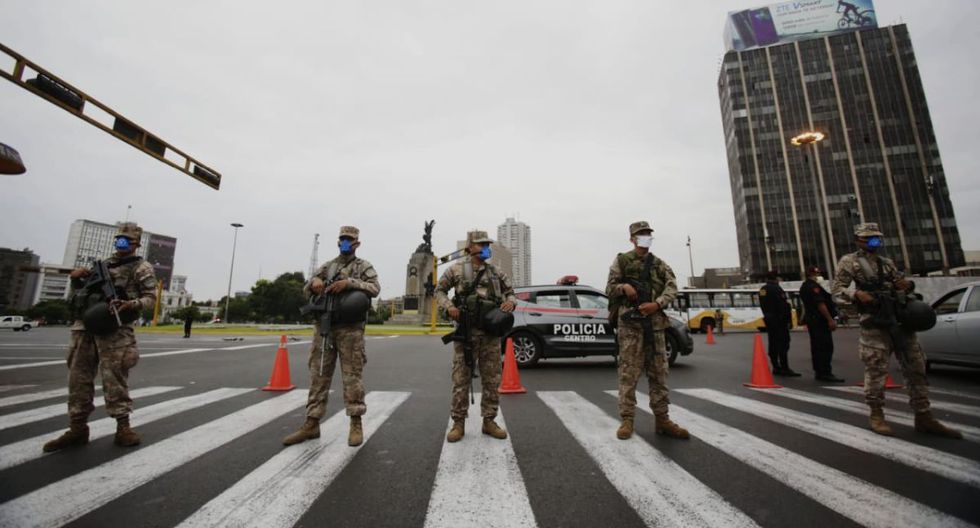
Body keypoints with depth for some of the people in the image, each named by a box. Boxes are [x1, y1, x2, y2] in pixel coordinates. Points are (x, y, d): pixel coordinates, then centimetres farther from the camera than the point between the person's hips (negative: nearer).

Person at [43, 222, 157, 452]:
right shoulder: (103, 264, 23)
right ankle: (77, 429, 17)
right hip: (84, 327, 7)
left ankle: (123, 427, -1)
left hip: (114, 330, -6)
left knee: (114, 379, -7)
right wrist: (76, 279, 10)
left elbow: (150, 297, -4)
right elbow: (80, 293, 30)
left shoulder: (141, 267, 4)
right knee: (78, 378, 8)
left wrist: (131, 305, -23)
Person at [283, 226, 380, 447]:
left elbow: (375, 288, -8)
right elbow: (306, 290, 18)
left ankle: (356, 424, 7)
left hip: (350, 329, -4)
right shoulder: (327, 266, 19)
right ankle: (311, 424, 18)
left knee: (351, 376, -1)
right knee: (318, 375, 8)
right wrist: (314, 281, -5)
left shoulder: (364, 266, 6)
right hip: (323, 327, 5)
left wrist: (349, 282, -20)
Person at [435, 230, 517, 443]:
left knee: (492, 380, 9)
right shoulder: (457, 269, 2)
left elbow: (510, 292, 18)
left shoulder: (496, 272, 10)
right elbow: (439, 290, 9)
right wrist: (448, 306, -9)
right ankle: (458, 424, 18)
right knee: (460, 380, 3)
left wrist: (510, 302, -5)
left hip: (491, 334, 3)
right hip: (466, 333, -3)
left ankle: (489, 421, 24)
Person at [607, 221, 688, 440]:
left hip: (655, 322, 4)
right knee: (629, 372, -3)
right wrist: (623, 287, -17)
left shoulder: (660, 264, 16)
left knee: (659, 372, 8)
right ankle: (627, 420, 3)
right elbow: (609, 288, 5)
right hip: (629, 321, -4)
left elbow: (672, 287, 3)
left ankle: (662, 420, 18)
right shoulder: (621, 260, 6)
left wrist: (657, 304, -15)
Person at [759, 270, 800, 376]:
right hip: (779, 320, -8)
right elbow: (785, 306, -16)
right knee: (783, 343, -6)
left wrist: (767, 317, 15)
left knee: (773, 343, 10)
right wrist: (789, 320, -12)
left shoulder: (762, 290, 13)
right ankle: (785, 368, -7)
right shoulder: (776, 288, -12)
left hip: (768, 320, 8)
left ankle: (776, 367, 15)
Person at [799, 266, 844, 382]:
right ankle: (826, 373, -11)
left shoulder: (804, 286, 19)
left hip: (811, 319, 10)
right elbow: (820, 304, -22)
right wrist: (830, 319, -22)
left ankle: (818, 372, 17)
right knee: (826, 346, -10)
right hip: (819, 320, -10)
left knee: (816, 346, 12)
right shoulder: (813, 286, -14)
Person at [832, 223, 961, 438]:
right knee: (876, 370, -4)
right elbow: (836, 291, -6)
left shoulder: (887, 262, 20)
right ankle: (876, 415, 8)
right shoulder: (849, 261, 0)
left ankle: (924, 417, 20)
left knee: (916, 367, 9)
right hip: (874, 322, -7)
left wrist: (908, 284, 2)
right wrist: (857, 294, -23)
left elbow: (901, 281, 24)